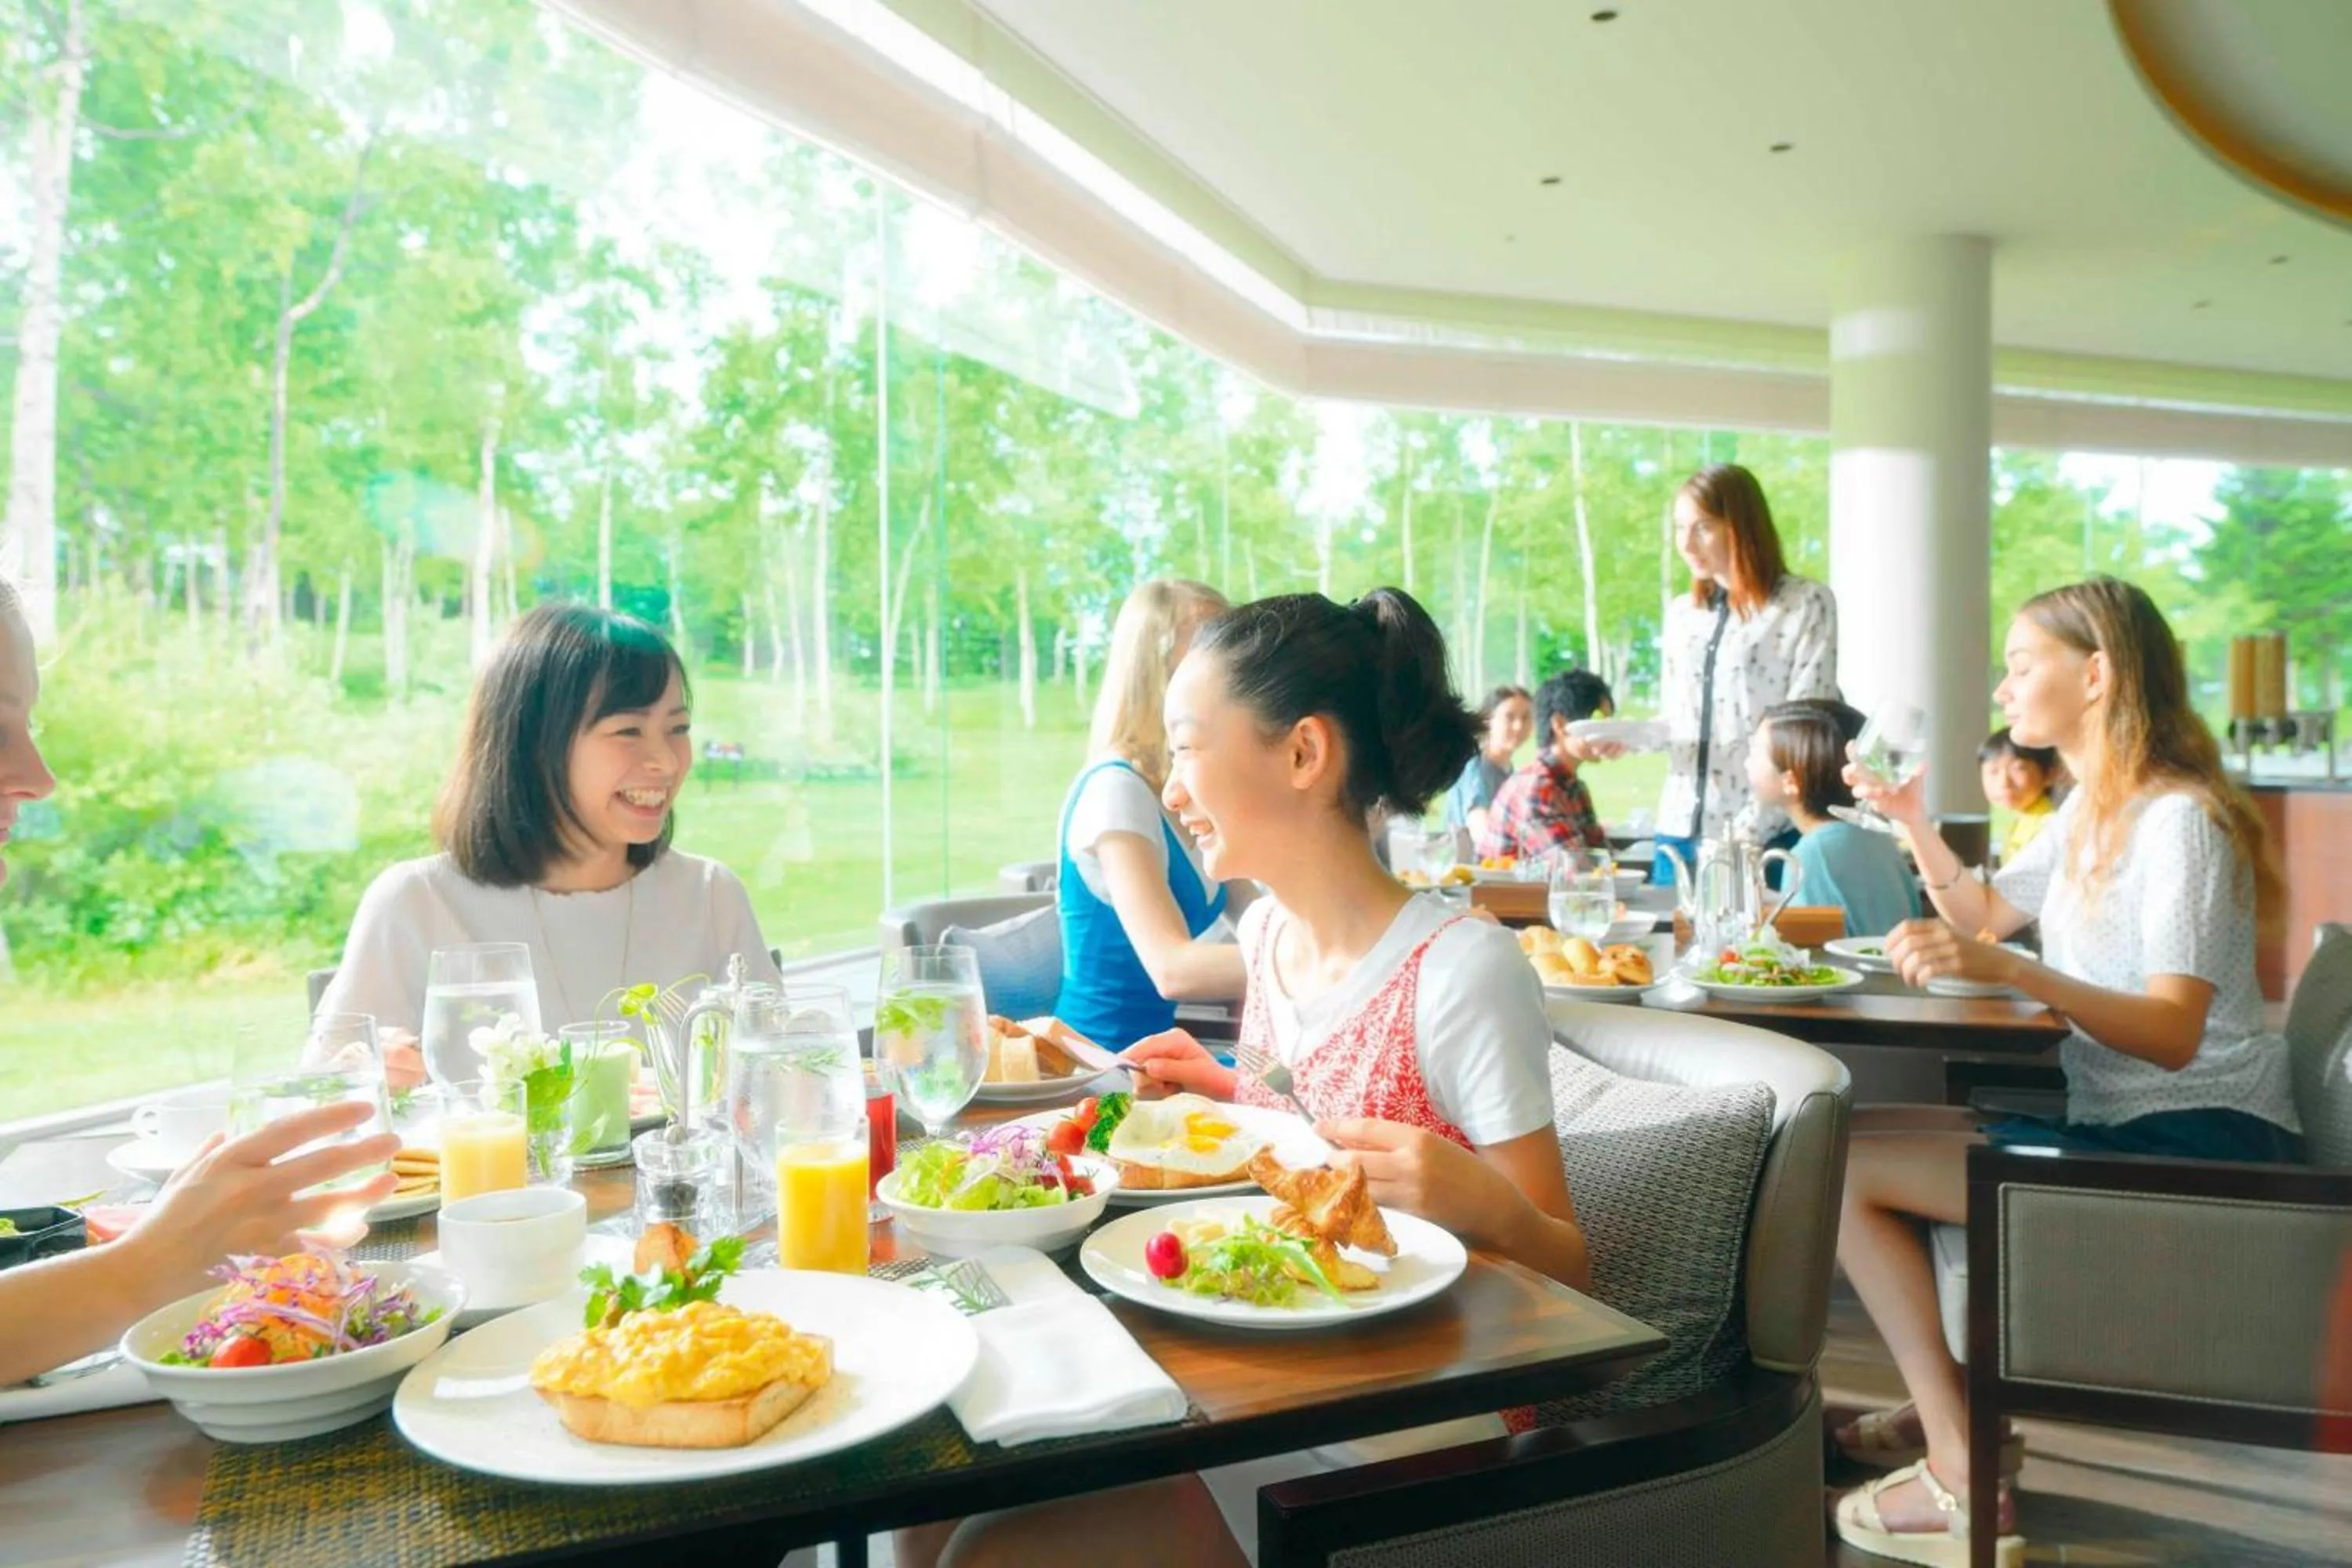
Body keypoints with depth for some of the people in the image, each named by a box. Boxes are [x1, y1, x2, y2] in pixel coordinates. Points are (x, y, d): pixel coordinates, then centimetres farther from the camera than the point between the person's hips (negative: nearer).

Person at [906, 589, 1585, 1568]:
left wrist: (1482, 1202, -33)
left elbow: (1566, 1272, -13)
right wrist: (1228, 1094, 0)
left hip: (1399, 1438, -6)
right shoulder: (1266, 930, 1)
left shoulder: (1462, 969, -21)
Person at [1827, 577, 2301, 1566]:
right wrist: (1916, 822, 12)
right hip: (2119, 1125, 10)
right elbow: (1988, 915, 26)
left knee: (1843, 1164, -16)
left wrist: (2011, 971, -42)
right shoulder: (2089, 809, 12)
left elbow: (2172, 1033, -27)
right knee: (1849, 1139, 12)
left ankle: (1962, 1472, -8)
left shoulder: (2178, 819, -16)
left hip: (2196, 1147, -10)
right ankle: (1948, 1408, 16)